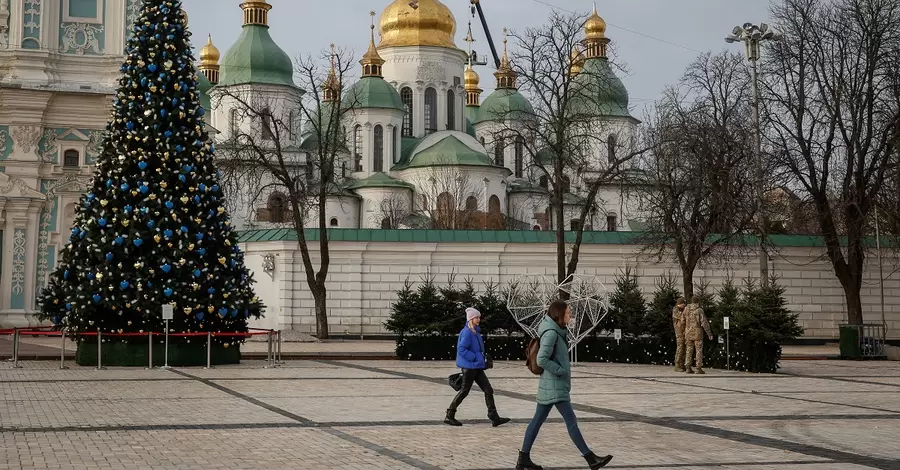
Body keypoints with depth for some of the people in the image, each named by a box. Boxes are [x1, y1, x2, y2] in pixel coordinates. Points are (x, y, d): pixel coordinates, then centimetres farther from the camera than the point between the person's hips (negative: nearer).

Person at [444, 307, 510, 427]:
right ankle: (449, 416, 11)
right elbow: (461, 349, -23)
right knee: (464, 391, -1)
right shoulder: (467, 332, -16)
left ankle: (494, 417, 4)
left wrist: (481, 360, 13)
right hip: (469, 367, -9)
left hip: (477, 367, 9)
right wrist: (474, 357, -20)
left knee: (488, 390, 4)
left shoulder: (475, 331, 13)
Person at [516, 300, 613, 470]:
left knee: (538, 420, 9)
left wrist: (564, 373, 11)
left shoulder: (556, 331, 13)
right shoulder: (551, 333, -17)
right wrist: (562, 371, -16)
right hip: (554, 385, -10)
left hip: (550, 385, 10)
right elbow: (542, 360, -24)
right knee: (571, 421, -6)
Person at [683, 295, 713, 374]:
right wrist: (709, 333, -9)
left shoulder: (686, 309, 3)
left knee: (689, 351, 10)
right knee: (699, 351, 1)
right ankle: (699, 369, -4)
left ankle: (688, 368, 4)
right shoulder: (699, 310, -11)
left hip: (689, 333, 4)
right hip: (697, 333, -4)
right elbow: (704, 323, -15)